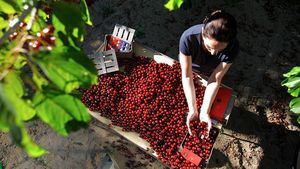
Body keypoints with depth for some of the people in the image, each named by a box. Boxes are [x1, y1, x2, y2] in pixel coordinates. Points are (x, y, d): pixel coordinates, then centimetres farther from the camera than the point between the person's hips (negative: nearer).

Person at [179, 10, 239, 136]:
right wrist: (193, 110, -40)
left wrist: (204, 112, -38)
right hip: (190, 67, 0)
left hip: (211, 72, 1)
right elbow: (187, 76, -37)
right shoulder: (188, 38, -44)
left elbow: (215, 80, -32)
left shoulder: (232, 47, -39)